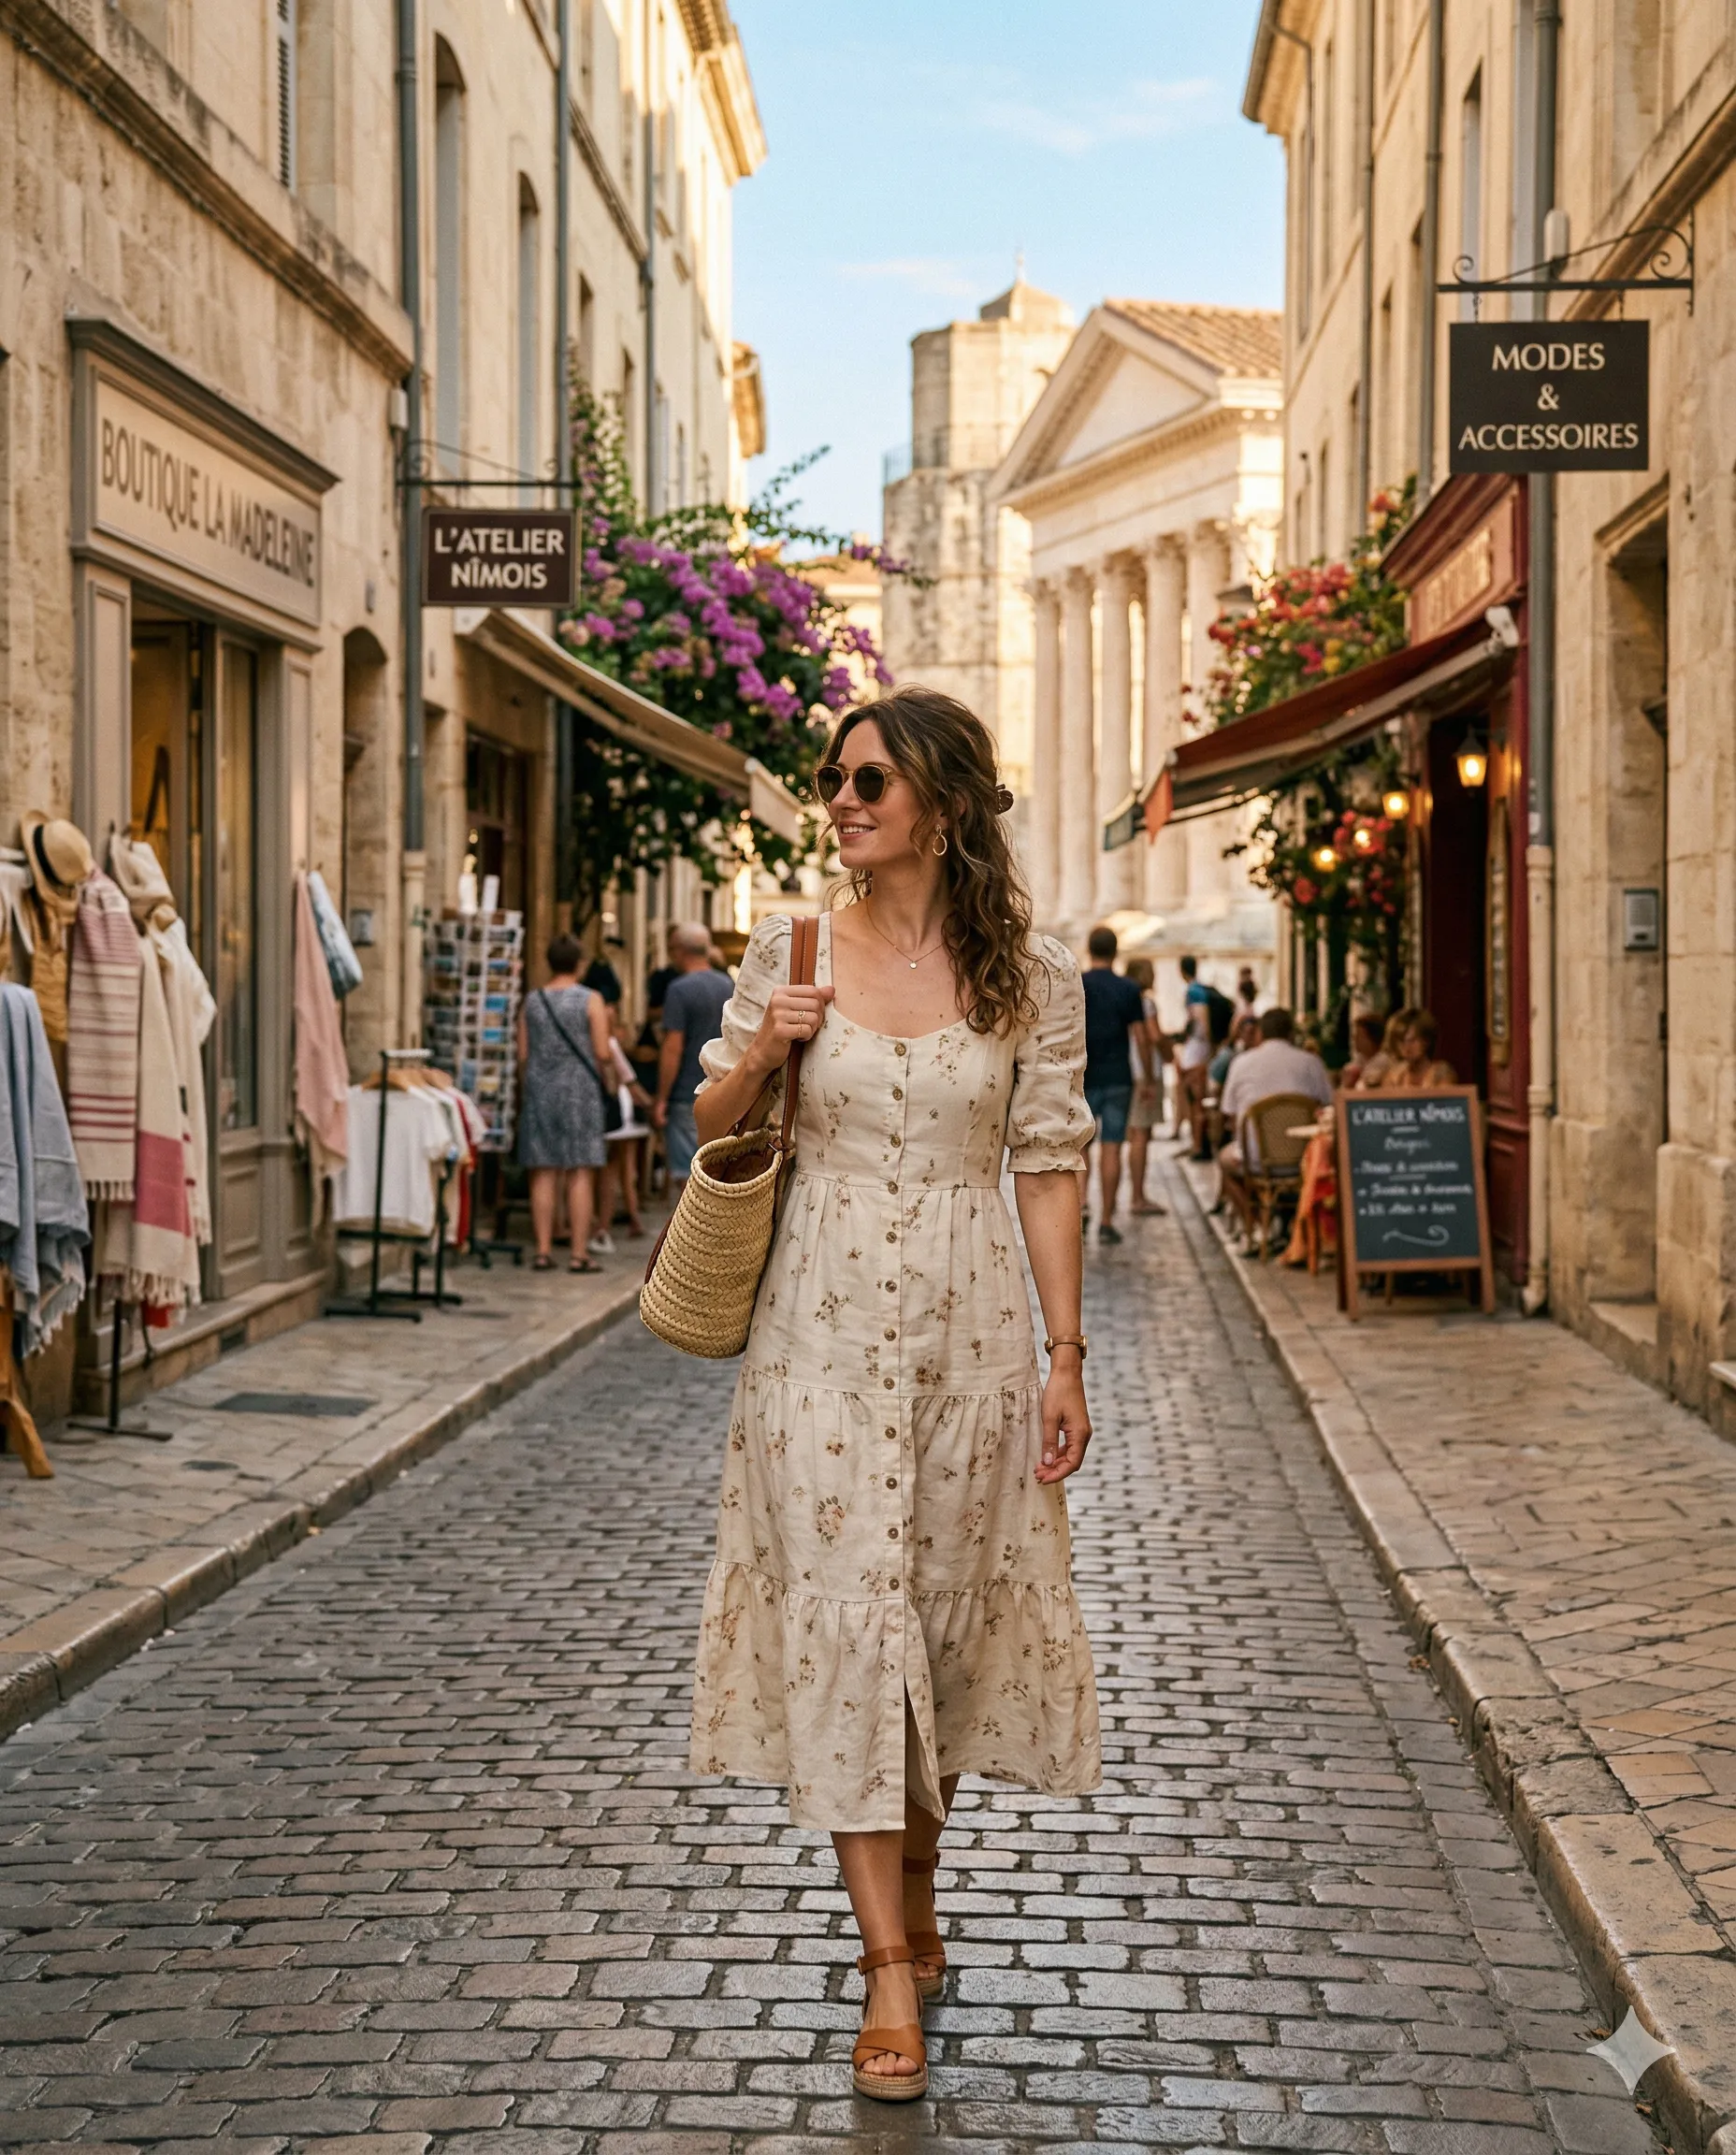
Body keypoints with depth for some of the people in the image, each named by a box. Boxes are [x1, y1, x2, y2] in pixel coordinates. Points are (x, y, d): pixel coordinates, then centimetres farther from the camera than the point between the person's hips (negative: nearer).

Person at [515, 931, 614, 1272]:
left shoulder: (531, 1001, 6)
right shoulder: (591, 1001, -4)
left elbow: (522, 1054, 6)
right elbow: (602, 1054, -8)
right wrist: (603, 1076, 11)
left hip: (539, 1090, 3)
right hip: (579, 1089, -3)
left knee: (544, 1175, 6)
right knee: (580, 1174, -1)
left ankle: (543, 1250, 5)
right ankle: (579, 1253, -2)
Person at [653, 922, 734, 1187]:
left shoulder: (680, 989, -13)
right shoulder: (728, 986, 9)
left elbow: (673, 1048, -16)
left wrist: (661, 1098, -12)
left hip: (688, 1095, -7)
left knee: (687, 1173, -4)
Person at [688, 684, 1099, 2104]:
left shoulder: (1031, 973, -1)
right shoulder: (792, 950, 1)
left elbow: (1048, 1167, 0)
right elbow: (711, 1126, 10)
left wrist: (1065, 1355, -3)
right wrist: (760, 1053, -11)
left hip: (970, 1336, 0)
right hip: (826, 1333, 0)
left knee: (950, 1622, 10)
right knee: (845, 1623, -5)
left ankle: (916, 1893, 32)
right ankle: (890, 1965, -1)